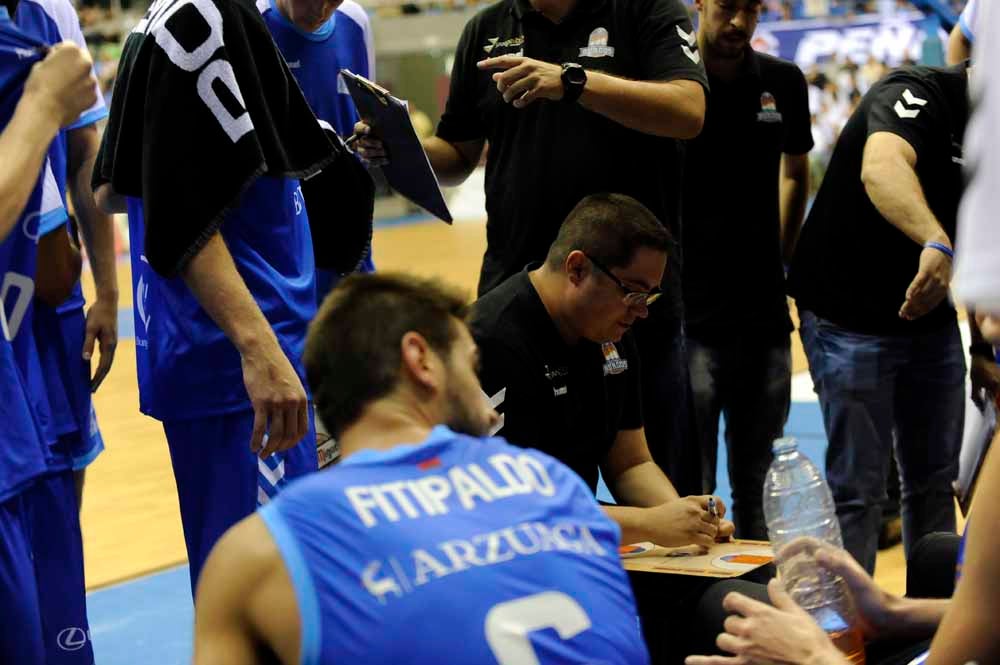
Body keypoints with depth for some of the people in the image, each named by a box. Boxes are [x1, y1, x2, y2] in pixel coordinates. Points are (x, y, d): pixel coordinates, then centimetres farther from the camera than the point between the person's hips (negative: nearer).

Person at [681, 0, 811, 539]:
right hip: (689, 317, -4)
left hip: (765, 312, 4)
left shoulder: (784, 83, 5)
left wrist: (780, 260, 14)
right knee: (688, 492, -3)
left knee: (759, 487, 14)